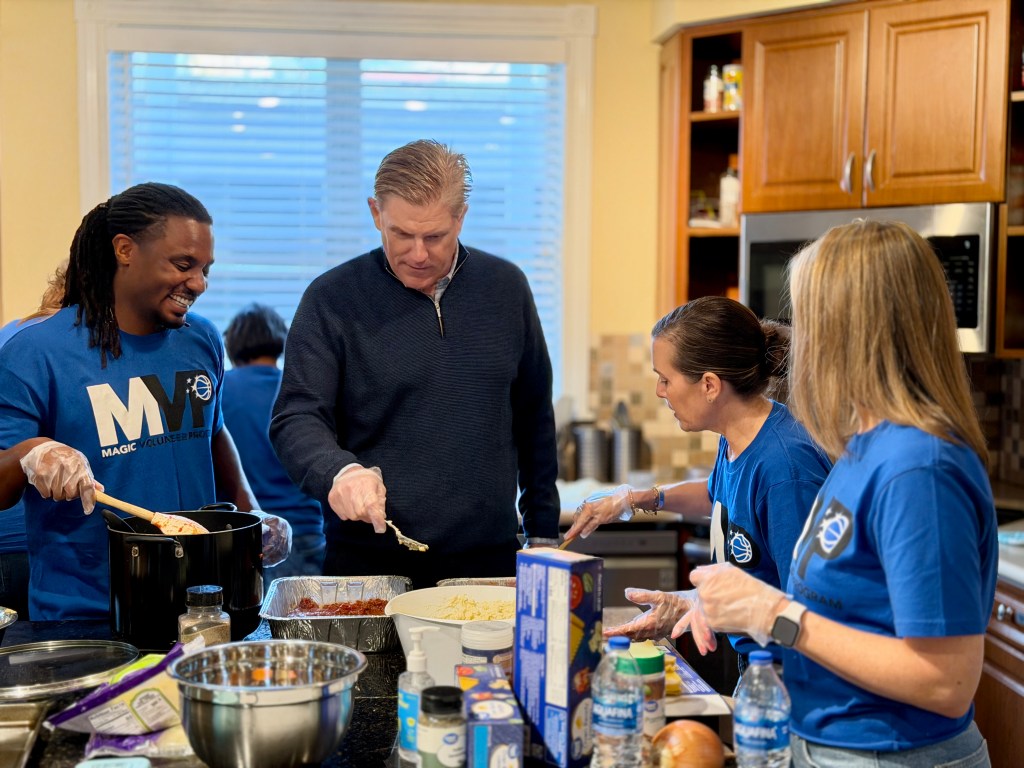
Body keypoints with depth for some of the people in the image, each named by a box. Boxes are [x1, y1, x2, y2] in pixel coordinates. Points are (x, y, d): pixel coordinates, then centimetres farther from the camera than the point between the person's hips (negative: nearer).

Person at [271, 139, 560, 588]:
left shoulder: (506, 288, 5)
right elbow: (296, 420, -7)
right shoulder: (331, 300, -4)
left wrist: (543, 532, 11)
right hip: (367, 564, -2)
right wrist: (338, 471, -29)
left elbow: (534, 419, 12)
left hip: (489, 557, 2)